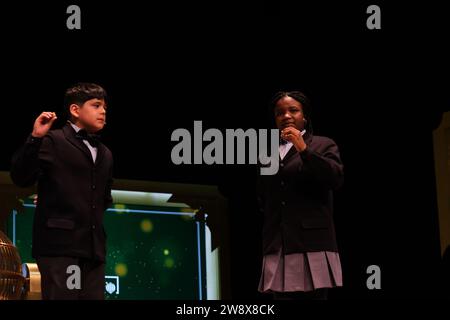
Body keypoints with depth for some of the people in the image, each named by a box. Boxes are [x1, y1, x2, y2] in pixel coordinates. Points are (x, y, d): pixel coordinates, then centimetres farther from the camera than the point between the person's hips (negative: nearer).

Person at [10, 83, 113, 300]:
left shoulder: (105, 154, 22)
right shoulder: (53, 141, 1)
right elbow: (21, 178, -10)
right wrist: (35, 138, -18)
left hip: (93, 247, 7)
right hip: (59, 243, -7)